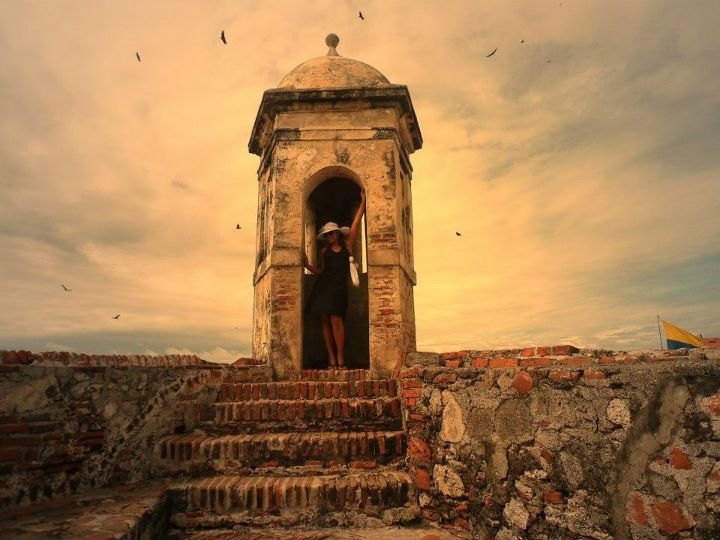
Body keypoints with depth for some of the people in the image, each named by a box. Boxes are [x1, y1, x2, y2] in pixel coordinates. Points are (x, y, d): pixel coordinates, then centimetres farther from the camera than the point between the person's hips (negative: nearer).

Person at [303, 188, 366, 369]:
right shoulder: (324, 251, 18)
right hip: (323, 286, 4)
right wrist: (307, 265, 3)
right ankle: (332, 359, 1)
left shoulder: (347, 245, 10)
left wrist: (363, 201, 8)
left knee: (336, 319, -16)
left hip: (339, 286, -4)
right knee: (325, 321, -1)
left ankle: (340, 359, -14)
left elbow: (356, 222, 8)